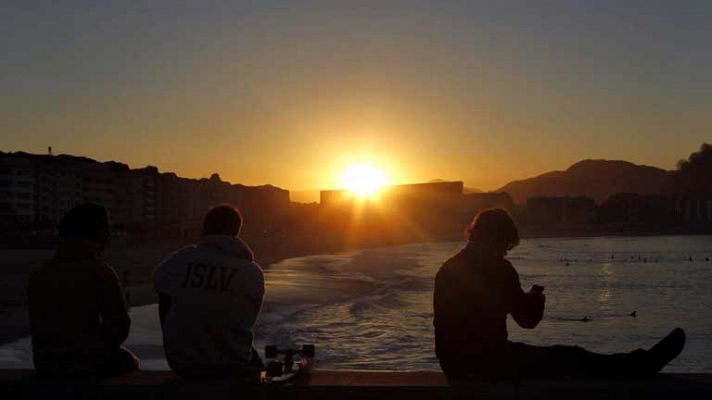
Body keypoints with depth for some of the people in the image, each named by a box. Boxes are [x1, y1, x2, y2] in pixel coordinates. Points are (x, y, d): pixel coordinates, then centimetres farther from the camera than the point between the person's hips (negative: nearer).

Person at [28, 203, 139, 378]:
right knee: (130, 361, 26)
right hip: (89, 364, -5)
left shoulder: (38, 275, 0)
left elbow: (36, 326, 6)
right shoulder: (101, 273, -15)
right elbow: (119, 326, -14)